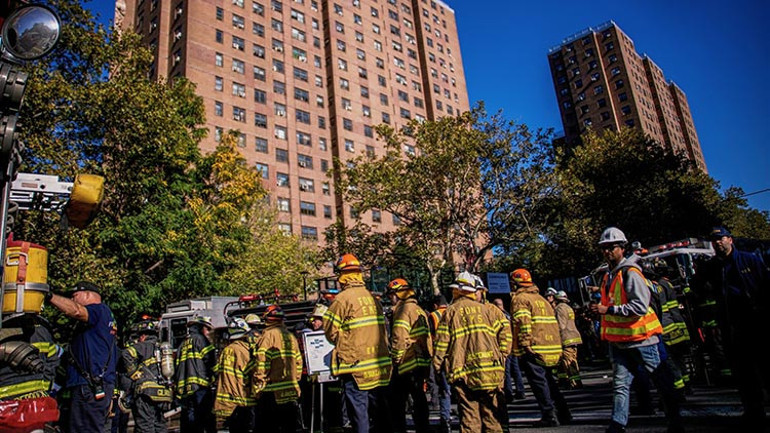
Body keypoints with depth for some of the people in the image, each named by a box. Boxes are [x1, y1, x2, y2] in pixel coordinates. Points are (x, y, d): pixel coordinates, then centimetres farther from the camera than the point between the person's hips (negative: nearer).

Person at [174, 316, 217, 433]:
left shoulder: (183, 344, 24)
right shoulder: (200, 339, 1)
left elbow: (177, 369, 22)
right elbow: (211, 360, -9)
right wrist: (215, 377, 3)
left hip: (184, 390, 8)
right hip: (200, 387, -8)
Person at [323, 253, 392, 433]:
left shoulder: (342, 299, -12)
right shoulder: (373, 298, 7)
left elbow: (330, 331, -8)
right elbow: (382, 329, 11)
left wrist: (342, 345, 10)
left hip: (356, 366, -6)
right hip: (379, 366, 6)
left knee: (358, 410, 3)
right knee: (379, 407, 17)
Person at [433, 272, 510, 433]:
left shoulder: (451, 311, 1)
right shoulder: (483, 309, 10)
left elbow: (441, 342, -4)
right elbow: (504, 334, 5)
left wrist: (436, 365, 5)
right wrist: (501, 358, 12)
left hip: (465, 373, -3)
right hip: (490, 370, 3)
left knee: (469, 415, 3)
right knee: (491, 413, 12)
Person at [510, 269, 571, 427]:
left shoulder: (519, 298, -5)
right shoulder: (541, 298, 20)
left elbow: (523, 323, -19)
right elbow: (554, 322, 20)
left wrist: (525, 344, -20)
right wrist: (557, 346, 23)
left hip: (534, 348, -8)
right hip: (552, 347, 8)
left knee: (538, 381, -1)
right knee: (548, 380, 18)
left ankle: (549, 416, 0)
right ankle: (563, 414, 22)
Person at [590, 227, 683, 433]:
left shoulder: (630, 273, -15)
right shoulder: (609, 276, 12)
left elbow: (640, 306, -24)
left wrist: (608, 310, -23)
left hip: (641, 339, -7)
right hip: (620, 341, 8)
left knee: (663, 382, 10)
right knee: (620, 385, 6)